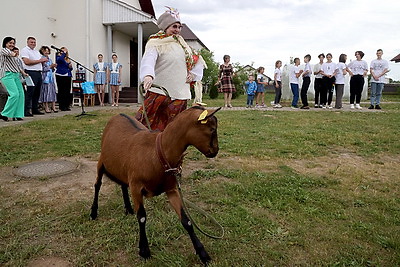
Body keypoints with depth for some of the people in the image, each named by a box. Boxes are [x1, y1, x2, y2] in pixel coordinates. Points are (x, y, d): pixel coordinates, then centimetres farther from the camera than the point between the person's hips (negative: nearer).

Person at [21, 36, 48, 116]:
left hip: (39, 73, 8)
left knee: (37, 92, 10)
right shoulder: (25, 50, -2)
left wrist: (44, 60, -1)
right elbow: (27, 62, -15)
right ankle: (26, 110, -7)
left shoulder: (37, 52, 23)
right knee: (29, 93, -9)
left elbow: (41, 61, 22)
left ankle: (35, 109, 17)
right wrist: (39, 60, -11)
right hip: (31, 73, -8)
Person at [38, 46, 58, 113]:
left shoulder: (50, 59, 17)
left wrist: (53, 67, 1)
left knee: (53, 92, 3)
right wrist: (50, 67, -14)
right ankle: (46, 108, 0)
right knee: (46, 92, -5)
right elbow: (43, 69, -13)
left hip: (51, 78, 7)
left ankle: (53, 107, 6)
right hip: (45, 78, -7)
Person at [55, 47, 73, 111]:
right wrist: (64, 53, -13)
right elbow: (60, 59, -25)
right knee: (62, 91, -4)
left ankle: (67, 105, 12)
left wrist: (70, 67, 0)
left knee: (68, 91, 5)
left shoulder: (68, 59, 17)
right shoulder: (59, 57, 0)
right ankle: (62, 106, 0)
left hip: (68, 77, 6)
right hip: (61, 76, -6)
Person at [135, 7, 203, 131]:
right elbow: (148, 60, -23)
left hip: (180, 93, 6)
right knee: (148, 125, -11)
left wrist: (193, 74, 9)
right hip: (159, 92, -5)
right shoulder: (156, 43, -4)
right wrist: (148, 75, -43)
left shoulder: (182, 44, 16)